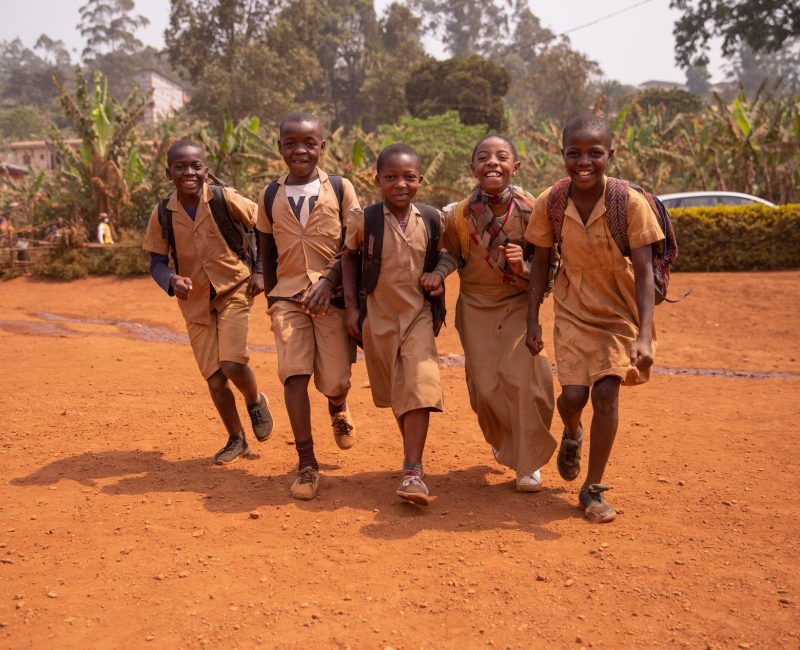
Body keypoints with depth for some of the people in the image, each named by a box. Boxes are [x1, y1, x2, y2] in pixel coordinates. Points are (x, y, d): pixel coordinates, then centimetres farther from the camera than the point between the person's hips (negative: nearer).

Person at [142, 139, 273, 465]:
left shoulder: (226, 199, -13)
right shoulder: (162, 214, -7)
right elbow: (156, 262, -1)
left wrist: (259, 271, -10)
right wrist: (172, 280, -22)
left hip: (234, 291, -3)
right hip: (196, 303, 3)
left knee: (233, 365, -19)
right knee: (214, 378, 5)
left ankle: (256, 402, 17)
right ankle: (236, 440, 28)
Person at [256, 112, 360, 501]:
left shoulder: (341, 190, 1)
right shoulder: (270, 197, 8)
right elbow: (268, 254, 15)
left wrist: (328, 282, -17)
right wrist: (271, 301, 16)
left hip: (333, 297, -1)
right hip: (288, 297, 2)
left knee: (335, 380, -1)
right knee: (294, 374, -13)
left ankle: (338, 409, 39)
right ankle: (306, 464, -3)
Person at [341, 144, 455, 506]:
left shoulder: (433, 220, -3)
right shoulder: (364, 220, -9)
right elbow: (349, 257, 5)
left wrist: (438, 276, -5)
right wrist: (351, 306, 0)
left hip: (419, 316, 0)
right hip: (378, 318, 0)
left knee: (418, 387, -15)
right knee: (395, 393, 14)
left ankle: (412, 472, -14)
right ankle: (414, 456, 36)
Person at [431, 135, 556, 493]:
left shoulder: (531, 210, -15)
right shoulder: (459, 215, -12)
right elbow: (451, 255, 7)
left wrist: (523, 268, -26)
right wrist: (437, 274, -12)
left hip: (520, 304, -1)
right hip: (476, 306, 1)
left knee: (522, 378, -14)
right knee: (486, 386, 0)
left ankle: (529, 464, 7)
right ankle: (503, 442, 35)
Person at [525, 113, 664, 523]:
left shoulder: (630, 203, -20)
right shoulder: (549, 204, -13)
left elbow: (644, 272, -19)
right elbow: (541, 262, 1)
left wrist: (644, 335, -27)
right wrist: (532, 320, -1)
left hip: (621, 312, -1)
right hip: (573, 310, 2)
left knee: (606, 392, -9)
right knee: (573, 395, -7)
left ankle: (593, 489, 9)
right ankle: (572, 435, 32)